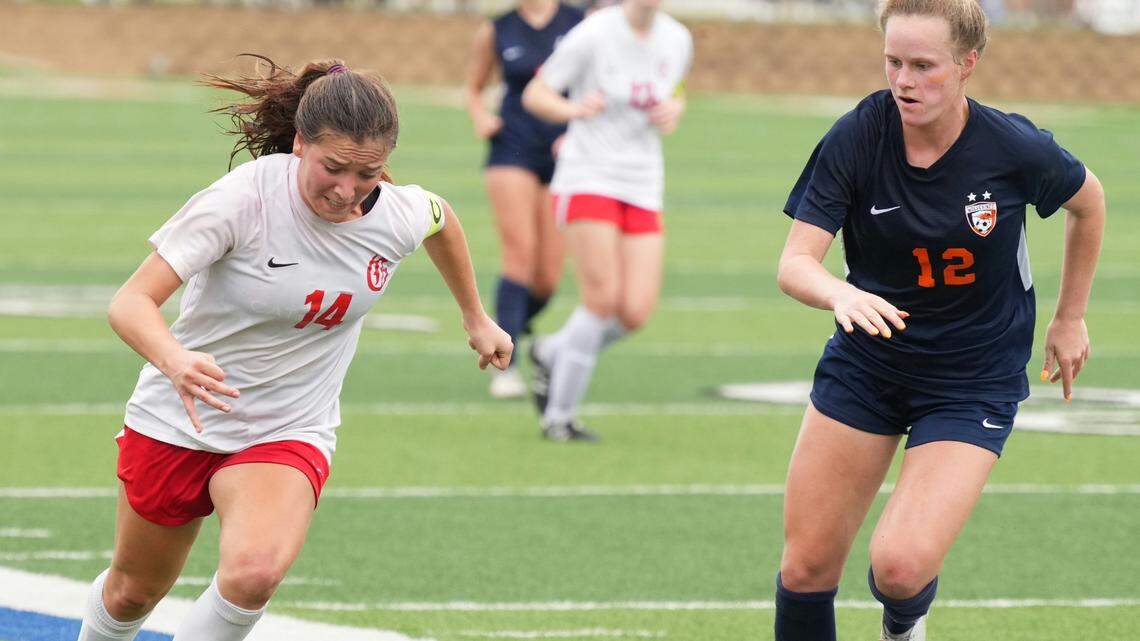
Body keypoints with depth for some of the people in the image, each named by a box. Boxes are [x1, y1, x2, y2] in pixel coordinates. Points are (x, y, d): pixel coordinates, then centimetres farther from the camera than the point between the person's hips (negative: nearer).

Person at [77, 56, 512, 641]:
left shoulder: (399, 216, -14)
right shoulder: (242, 199, -26)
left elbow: (440, 217, 14)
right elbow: (131, 301, -29)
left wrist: (476, 317, 26)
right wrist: (175, 360, -50)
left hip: (289, 435, 1)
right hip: (177, 420, -1)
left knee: (254, 572, -30)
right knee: (133, 591, 17)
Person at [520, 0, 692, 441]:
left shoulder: (678, 40, 4)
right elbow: (534, 94, -6)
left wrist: (674, 112, -2)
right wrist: (575, 109, -27)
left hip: (642, 187, 5)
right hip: (588, 177, -5)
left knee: (636, 313, -7)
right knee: (603, 301, -15)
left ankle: (550, 354, 22)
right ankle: (559, 416, 1)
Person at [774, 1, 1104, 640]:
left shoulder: (1014, 147, -17)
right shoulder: (858, 137, -15)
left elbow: (1089, 200, 5)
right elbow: (794, 263, -19)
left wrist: (1071, 318, 12)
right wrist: (842, 294, -41)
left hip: (974, 383, -2)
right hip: (865, 366, 2)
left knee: (901, 564, -18)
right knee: (808, 566, 1)